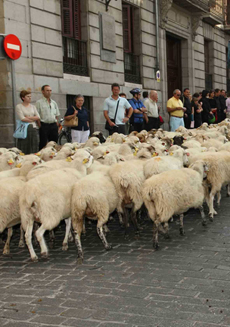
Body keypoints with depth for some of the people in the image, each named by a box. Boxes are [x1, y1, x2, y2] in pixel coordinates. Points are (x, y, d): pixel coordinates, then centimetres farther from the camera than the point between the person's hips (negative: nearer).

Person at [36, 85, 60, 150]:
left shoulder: (54, 103, 15)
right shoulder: (39, 102, -1)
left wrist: (56, 126, 10)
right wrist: (40, 126, -11)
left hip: (53, 125, 5)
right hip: (44, 125, -5)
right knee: (43, 145, -4)